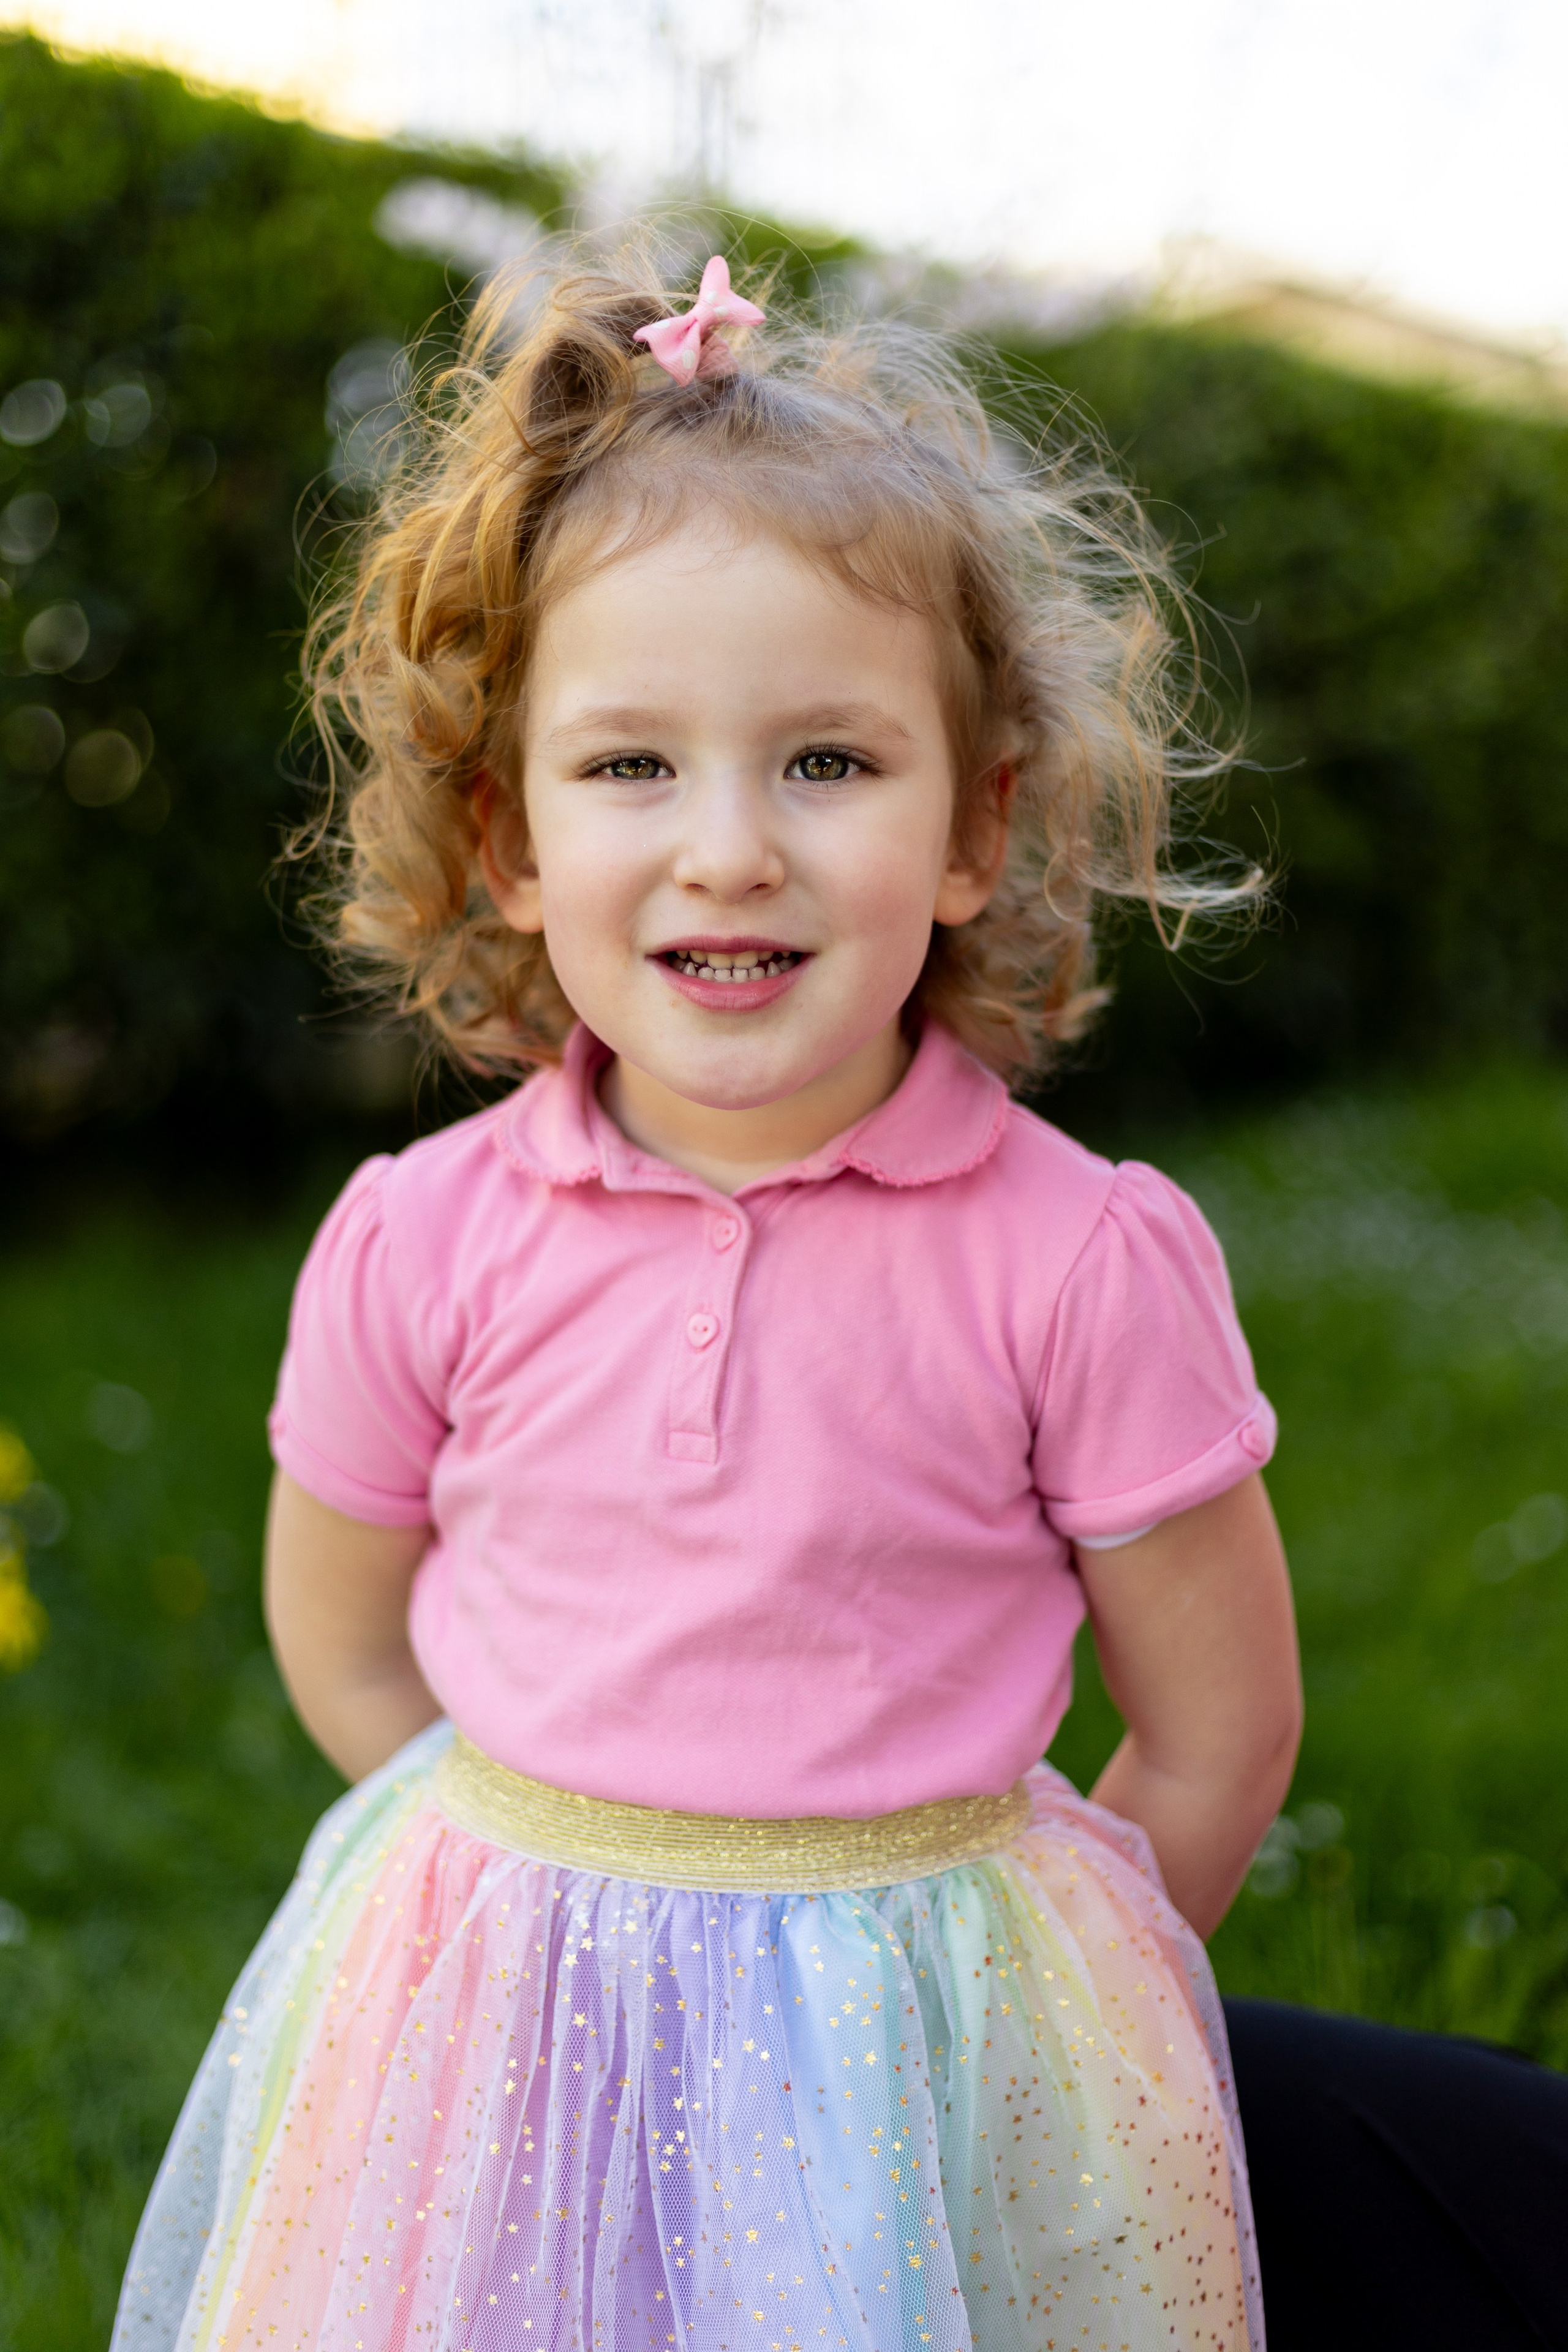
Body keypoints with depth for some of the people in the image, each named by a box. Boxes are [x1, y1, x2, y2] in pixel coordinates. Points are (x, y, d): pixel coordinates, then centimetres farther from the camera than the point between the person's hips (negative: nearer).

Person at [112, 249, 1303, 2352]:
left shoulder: (1079, 1267, -18)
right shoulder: (423, 1248, -11)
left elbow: (1220, 1736, -7)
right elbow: (346, 1651, 3)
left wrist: (940, 1957, 2)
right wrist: (586, 1885, 3)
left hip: (930, 2070, -1)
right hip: (486, 2033, 2)